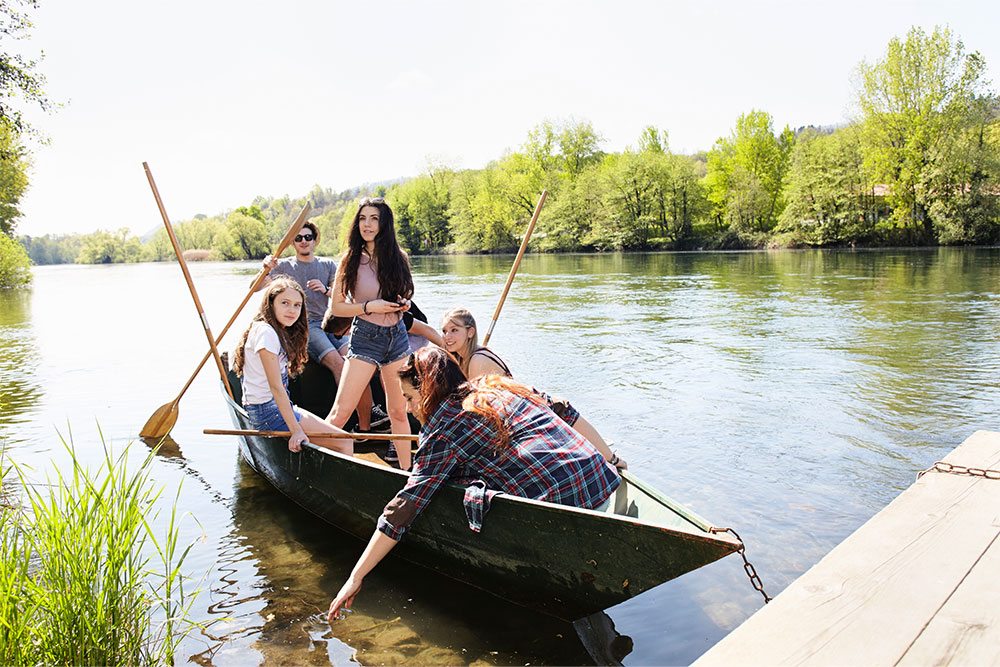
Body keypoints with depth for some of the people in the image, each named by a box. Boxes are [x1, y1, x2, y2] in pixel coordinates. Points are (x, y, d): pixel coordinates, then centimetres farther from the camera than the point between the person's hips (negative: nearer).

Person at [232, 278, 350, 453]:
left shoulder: (281, 332, 13)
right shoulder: (266, 332, -17)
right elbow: (276, 387, -21)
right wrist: (296, 430, -22)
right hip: (268, 412, -10)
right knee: (345, 443, -13)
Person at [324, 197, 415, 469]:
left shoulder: (398, 257, 6)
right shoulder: (352, 259, -6)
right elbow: (335, 306, -4)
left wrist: (403, 304, -1)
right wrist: (369, 307, -17)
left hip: (397, 337, 4)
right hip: (364, 338, -3)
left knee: (398, 411, 11)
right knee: (340, 413, -7)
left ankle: (407, 470, 23)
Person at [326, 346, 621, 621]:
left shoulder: (442, 428, -2)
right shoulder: (501, 387, 19)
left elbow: (405, 507, -5)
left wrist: (355, 577, 1)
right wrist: (607, 459, 40)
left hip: (561, 504, -8)